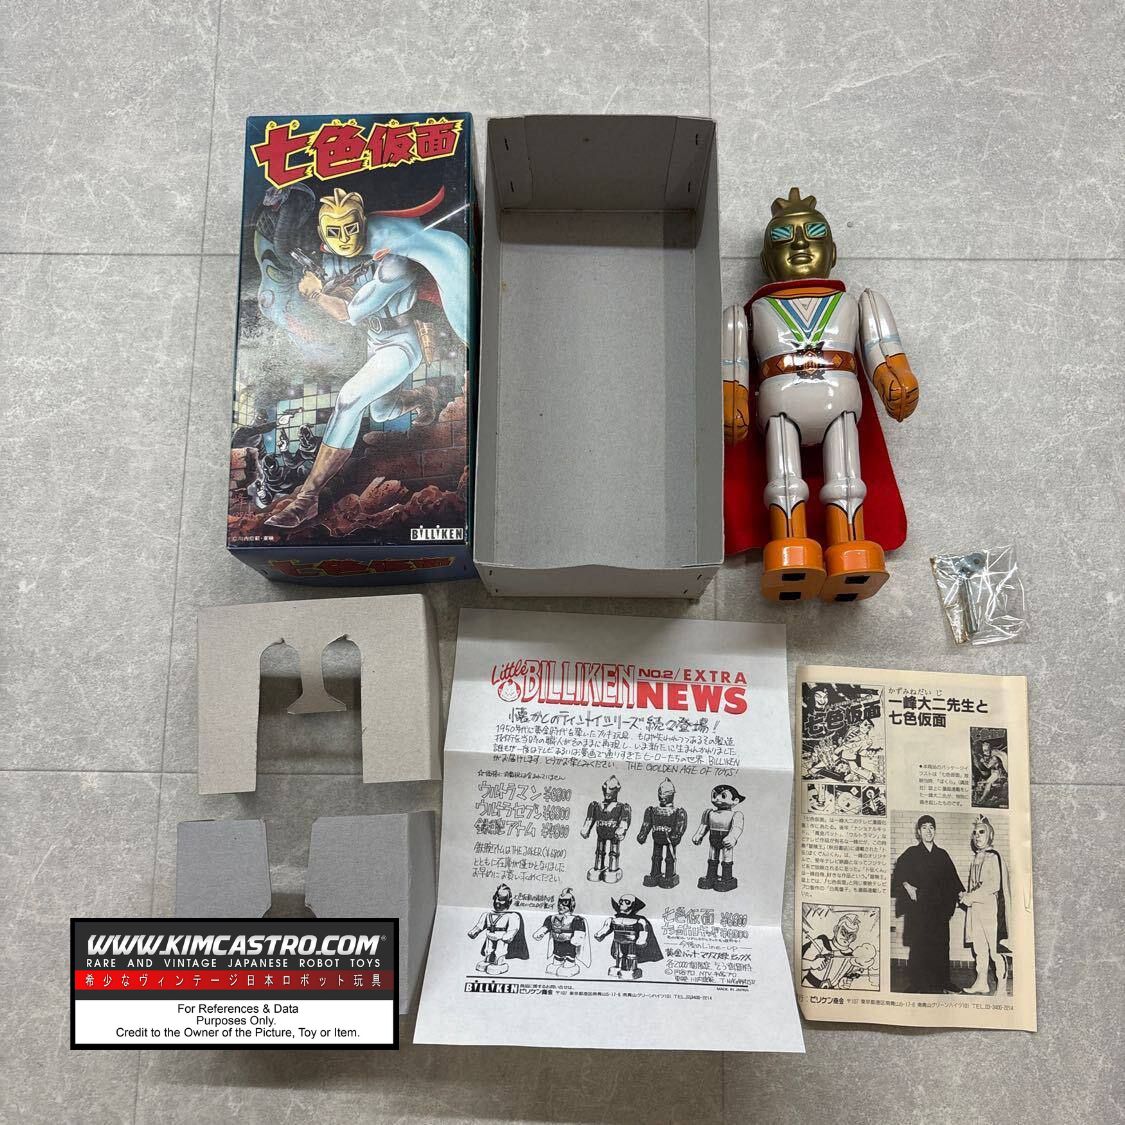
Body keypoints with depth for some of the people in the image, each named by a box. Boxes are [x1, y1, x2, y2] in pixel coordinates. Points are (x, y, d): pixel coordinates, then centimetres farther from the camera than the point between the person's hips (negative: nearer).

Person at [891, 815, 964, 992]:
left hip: (939, 906, 3)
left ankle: (942, 981, 12)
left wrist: (961, 893, 4)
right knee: (918, 944, -6)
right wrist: (907, 886, -12)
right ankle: (917, 983, 1)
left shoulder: (942, 855, 12)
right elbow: (899, 874, 2)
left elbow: (952, 878, 17)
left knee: (941, 944, 1)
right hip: (918, 905, -3)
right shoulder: (911, 854, 3)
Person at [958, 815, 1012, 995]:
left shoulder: (993, 857, -8)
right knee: (979, 947, 8)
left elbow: (994, 885, -15)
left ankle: (1001, 985, 4)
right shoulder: (975, 859, 15)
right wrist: (965, 896, 4)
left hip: (990, 907, -7)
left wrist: (971, 897, -12)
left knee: (994, 948, -4)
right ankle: (982, 983, 13)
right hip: (975, 907, 7)